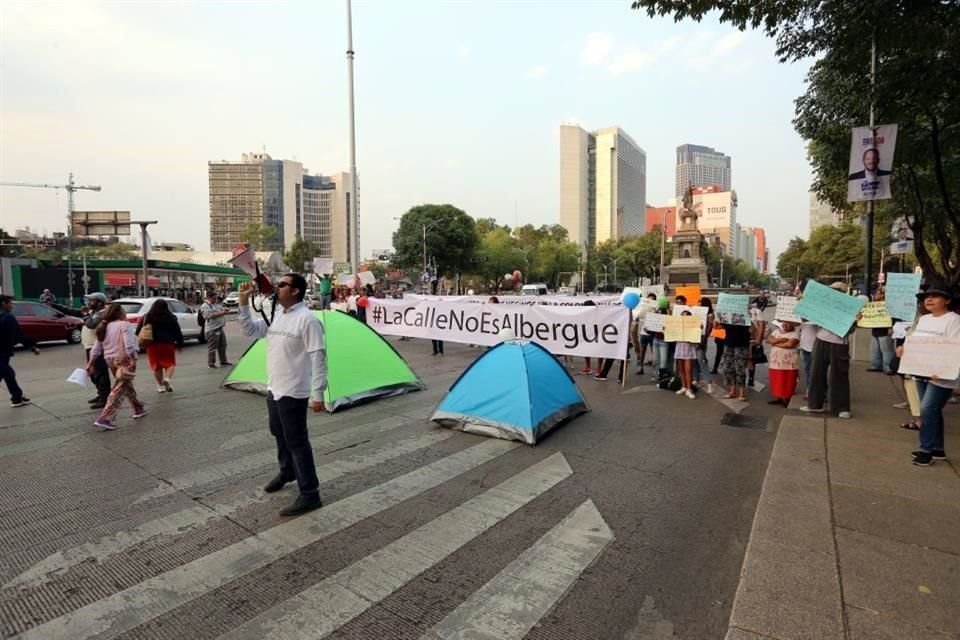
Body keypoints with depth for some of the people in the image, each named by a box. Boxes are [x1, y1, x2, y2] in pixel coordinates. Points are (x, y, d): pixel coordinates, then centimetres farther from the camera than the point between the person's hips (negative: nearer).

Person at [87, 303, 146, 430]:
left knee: (127, 385, 23)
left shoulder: (104, 328, 13)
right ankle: (104, 418, -12)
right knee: (119, 390, -6)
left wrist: (90, 364, 18)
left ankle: (138, 409, 35)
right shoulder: (124, 324, -9)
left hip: (110, 360, 8)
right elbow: (129, 345, -21)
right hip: (125, 360, -8)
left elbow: (96, 349, 14)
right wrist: (133, 359, -20)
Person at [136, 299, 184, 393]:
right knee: (170, 363, 8)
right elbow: (177, 331, 1)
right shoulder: (170, 318, -2)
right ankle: (167, 379, -17)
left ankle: (160, 386, 14)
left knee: (156, 365, 11)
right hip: (167, 343, -2)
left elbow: (139, 330, 4)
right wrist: (180, 343, 9)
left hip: (152, 344, 2)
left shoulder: (147, 317, 4)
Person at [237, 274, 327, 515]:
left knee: (297, 442, -4)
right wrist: (244, 302, 3)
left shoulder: (307, 319, -19)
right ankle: (287, 472, 47)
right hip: (273, 389, 9)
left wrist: (317, 394, -23)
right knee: (279, 435, 24)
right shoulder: (275, 316, 9)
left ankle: (309, 494, 7)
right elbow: (249, 330, 15)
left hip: (293, 393, -9)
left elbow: (318, 357, -21)